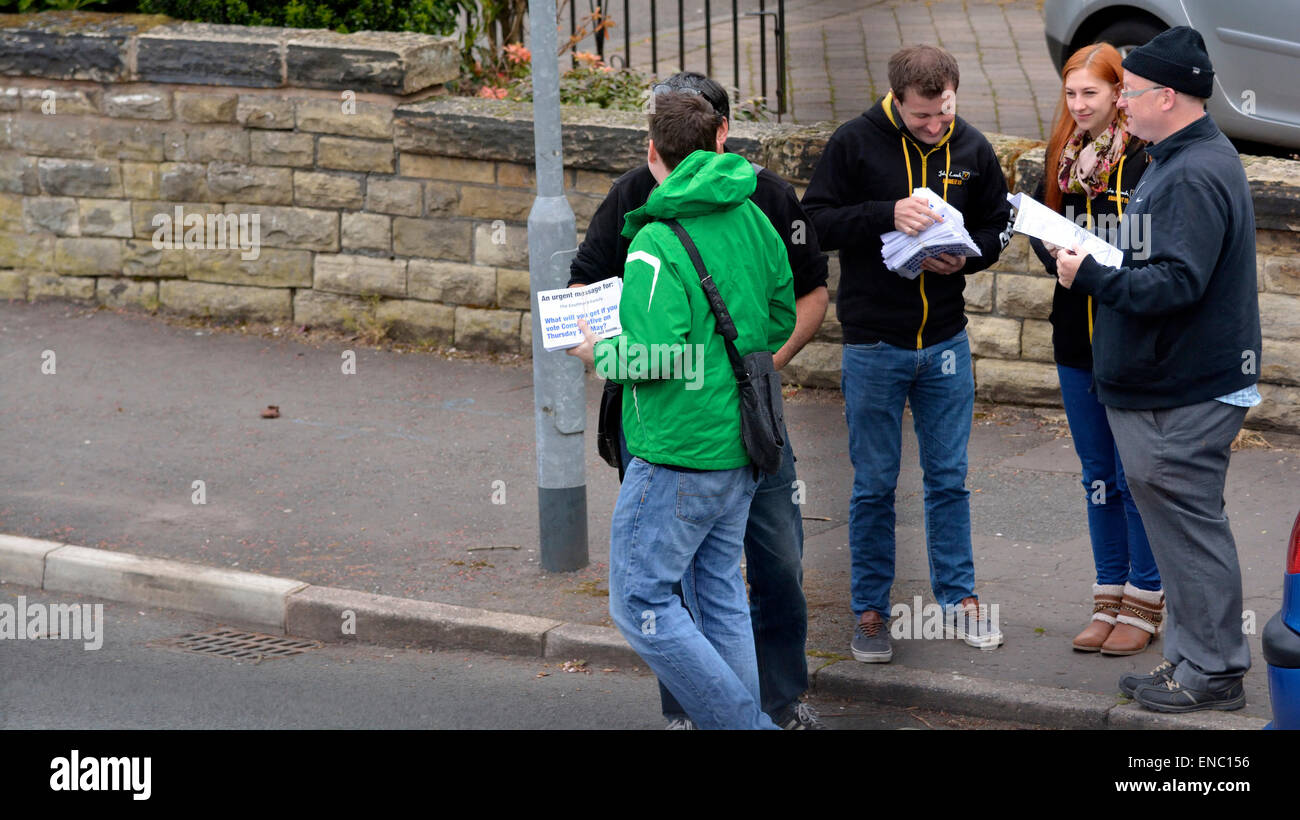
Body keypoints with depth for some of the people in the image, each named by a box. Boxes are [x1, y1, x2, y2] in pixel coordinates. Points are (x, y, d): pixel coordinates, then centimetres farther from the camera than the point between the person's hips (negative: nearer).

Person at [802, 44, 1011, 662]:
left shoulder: (972, 149, 1)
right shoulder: (855, 143, -9)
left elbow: (997, 228, 12)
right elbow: (815, 222, -11)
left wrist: (966, 256, -10)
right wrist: (887, 214, -24)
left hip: (947, 343, 3)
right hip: (872, 346, -3)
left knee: (949, 478, 11)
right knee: (874, 486, 6)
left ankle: (957, 597, 23)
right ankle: (871, 609, 17)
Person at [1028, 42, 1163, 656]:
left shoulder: (1145, 159, -11)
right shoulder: (1061, 159, 9)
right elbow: (1039, 230, 15)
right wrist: (1055, 253, -6)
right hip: (1076, 339, 6)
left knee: (1135, 475, 0)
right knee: (1097, 475, 13)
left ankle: (1144, 605, 10)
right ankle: (1110, 601, 21)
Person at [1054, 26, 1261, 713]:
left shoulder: (1197, 176, -20)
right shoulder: (1176, 161, 15)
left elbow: (1176, 283, -28)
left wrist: (1092, 277, -22)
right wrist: (1090, 261, 10)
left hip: (1186, 398, -11)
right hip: (1161, 386, 11)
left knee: (1189, 528, -4)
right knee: (1175, 524, 16)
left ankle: (1212, 671, 4)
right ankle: (1188, 657, 24)